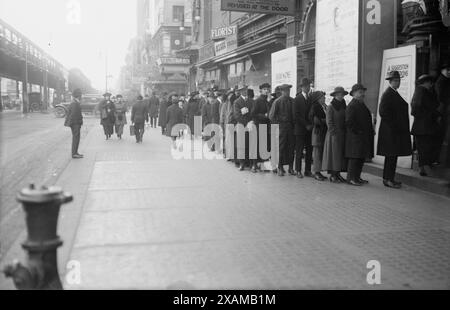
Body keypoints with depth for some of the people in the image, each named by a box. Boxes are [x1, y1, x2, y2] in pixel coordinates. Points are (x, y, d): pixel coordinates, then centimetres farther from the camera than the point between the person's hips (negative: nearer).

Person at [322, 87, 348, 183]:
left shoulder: (344, 107, 11)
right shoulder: (330, 107, -6)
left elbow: (346, 121, 15)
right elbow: (329, 122, -9)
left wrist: (345, 133, 6)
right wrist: (334, 133, -14)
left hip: (343, 135, 6)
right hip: (334, 134, -6)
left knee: (341, 154, 7)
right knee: (334, 154, -4)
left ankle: (338, 173, 14)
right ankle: (332, 175, 1)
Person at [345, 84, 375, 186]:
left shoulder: (362, 105, 18)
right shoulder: (352, 106, -13)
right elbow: (349, 122, -20)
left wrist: (371, 131, 15)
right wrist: (357, 131, -17)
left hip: (364, 137, 10)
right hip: (355, 137, -10)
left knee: (361, 157, 11)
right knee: (355, 157, -7)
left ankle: (357, 177, 19)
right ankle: (351, 178, -1)